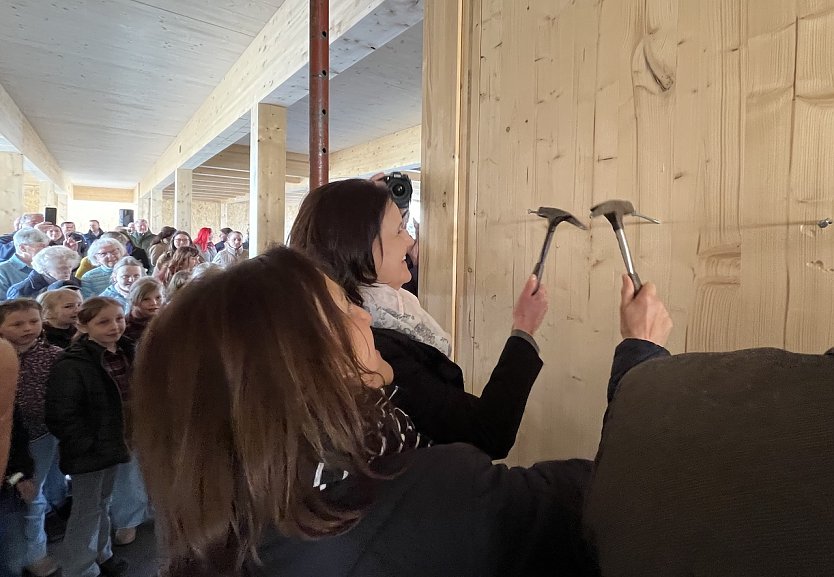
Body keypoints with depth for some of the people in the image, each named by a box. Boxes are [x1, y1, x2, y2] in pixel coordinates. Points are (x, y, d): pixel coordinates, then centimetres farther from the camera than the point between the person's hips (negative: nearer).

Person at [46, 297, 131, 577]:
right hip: (88, 453, -7)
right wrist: (88, 446, -19)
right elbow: (60, 417, -24)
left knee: (103, 504, 24)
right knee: (86, 512, 8)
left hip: (112, 446, 7)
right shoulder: (71, 365, -23)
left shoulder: (126, 353, 0)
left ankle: (101, 554, 43)